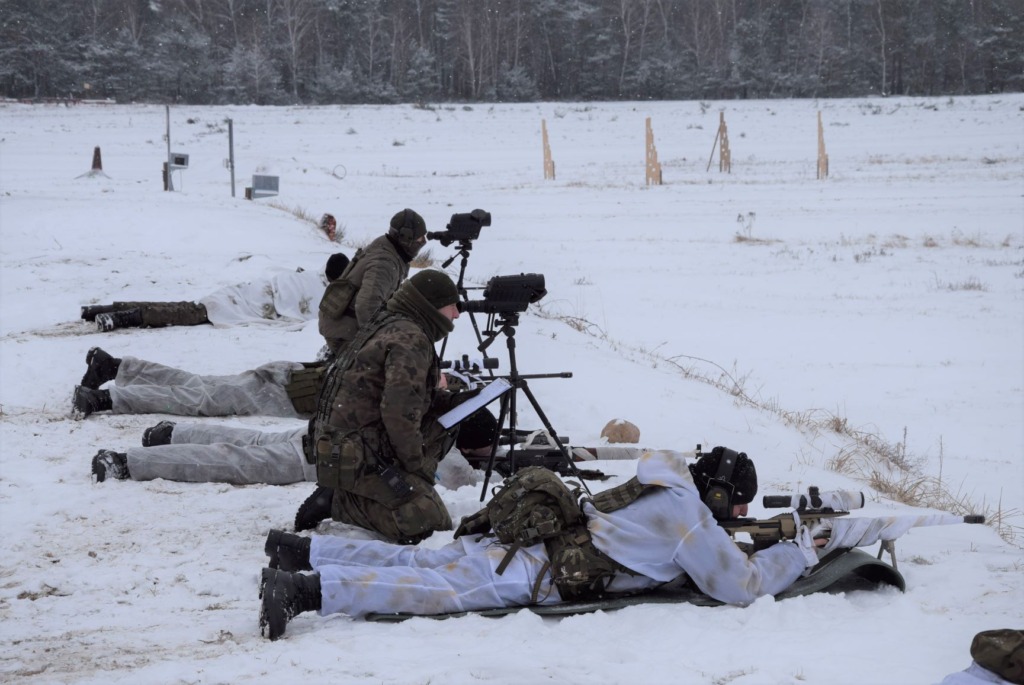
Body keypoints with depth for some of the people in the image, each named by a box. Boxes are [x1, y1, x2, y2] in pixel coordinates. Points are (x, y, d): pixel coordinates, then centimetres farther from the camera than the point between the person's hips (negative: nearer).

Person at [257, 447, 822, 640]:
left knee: (415, 562, 11)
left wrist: (738, 537, 31)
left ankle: (304, 550, 10)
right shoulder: (690, 520, -8)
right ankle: (304, 590, -32)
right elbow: (741, 586, -10)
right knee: (435, 589, -20)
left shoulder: (660, 485, 18)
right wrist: (798, 555, 4)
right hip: (534, 575, -9)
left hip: (522, 539, 9)